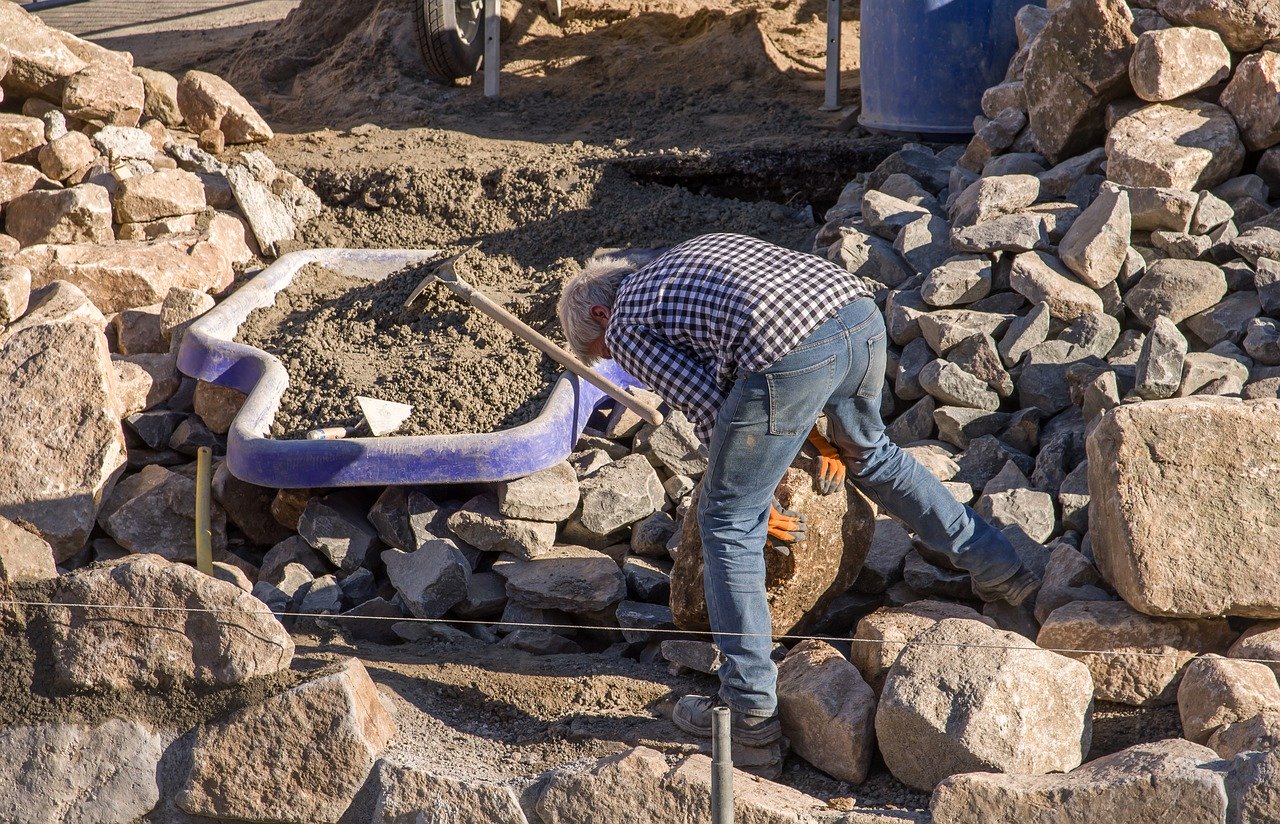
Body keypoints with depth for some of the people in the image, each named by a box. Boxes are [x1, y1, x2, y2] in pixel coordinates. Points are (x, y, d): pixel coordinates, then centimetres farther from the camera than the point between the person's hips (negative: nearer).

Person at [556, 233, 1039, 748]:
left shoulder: (624, 325, 18)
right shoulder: (700, 252, 39)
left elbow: (710, 409, 10)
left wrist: (758, 503, 20)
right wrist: (823, 440, 31)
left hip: (788, 356, -8)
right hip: (862, 318, 8)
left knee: (727, 521, 10)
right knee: (869, 453, 36)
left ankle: (751, 709, 13)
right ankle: (998, 570, 47)